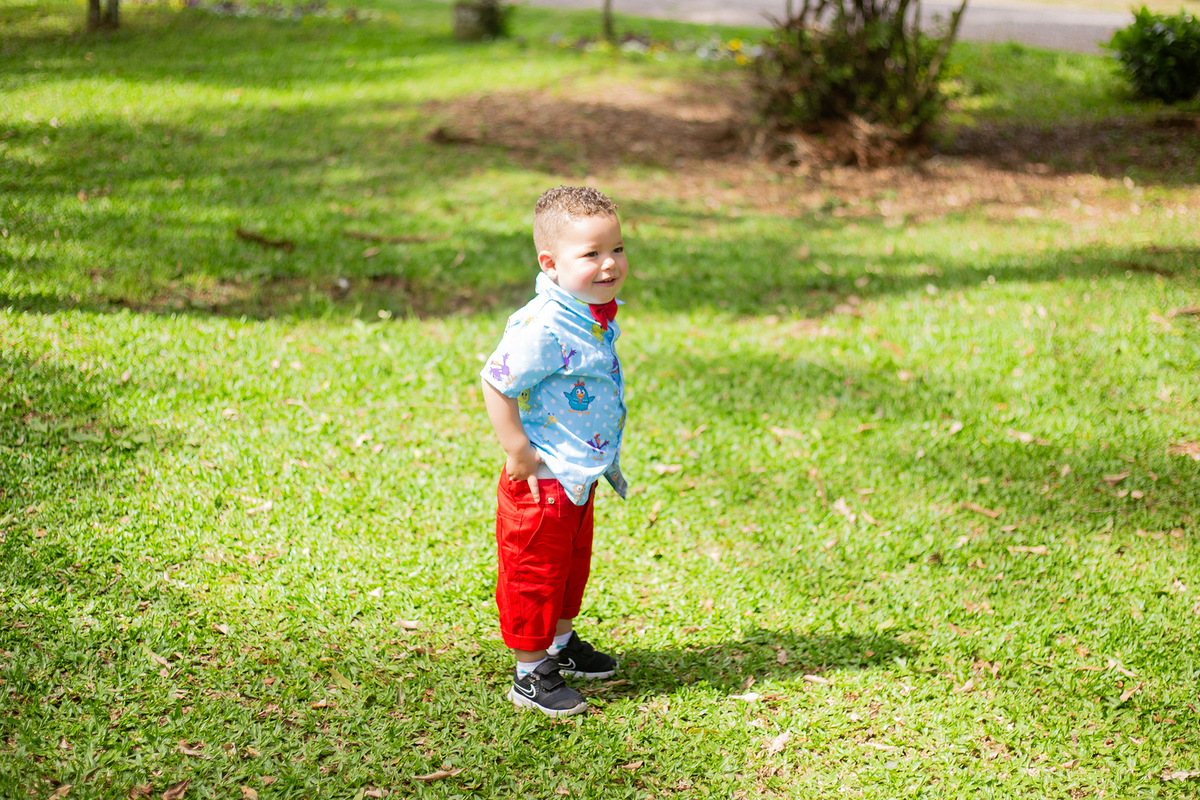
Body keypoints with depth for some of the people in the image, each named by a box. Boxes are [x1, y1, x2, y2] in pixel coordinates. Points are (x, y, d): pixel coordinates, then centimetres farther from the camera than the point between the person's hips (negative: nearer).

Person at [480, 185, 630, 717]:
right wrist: (518, 452, -21)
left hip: (579, 476, 9)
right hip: (542, 480, -9)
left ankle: (562, 644, 44)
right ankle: (531, 675, 18)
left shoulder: (597, 315, 1)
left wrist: (607, 459, 18)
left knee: (573, 562, 25)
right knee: (534, 574, 4)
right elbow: (495, 384, -24)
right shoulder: (542, 327, -28)